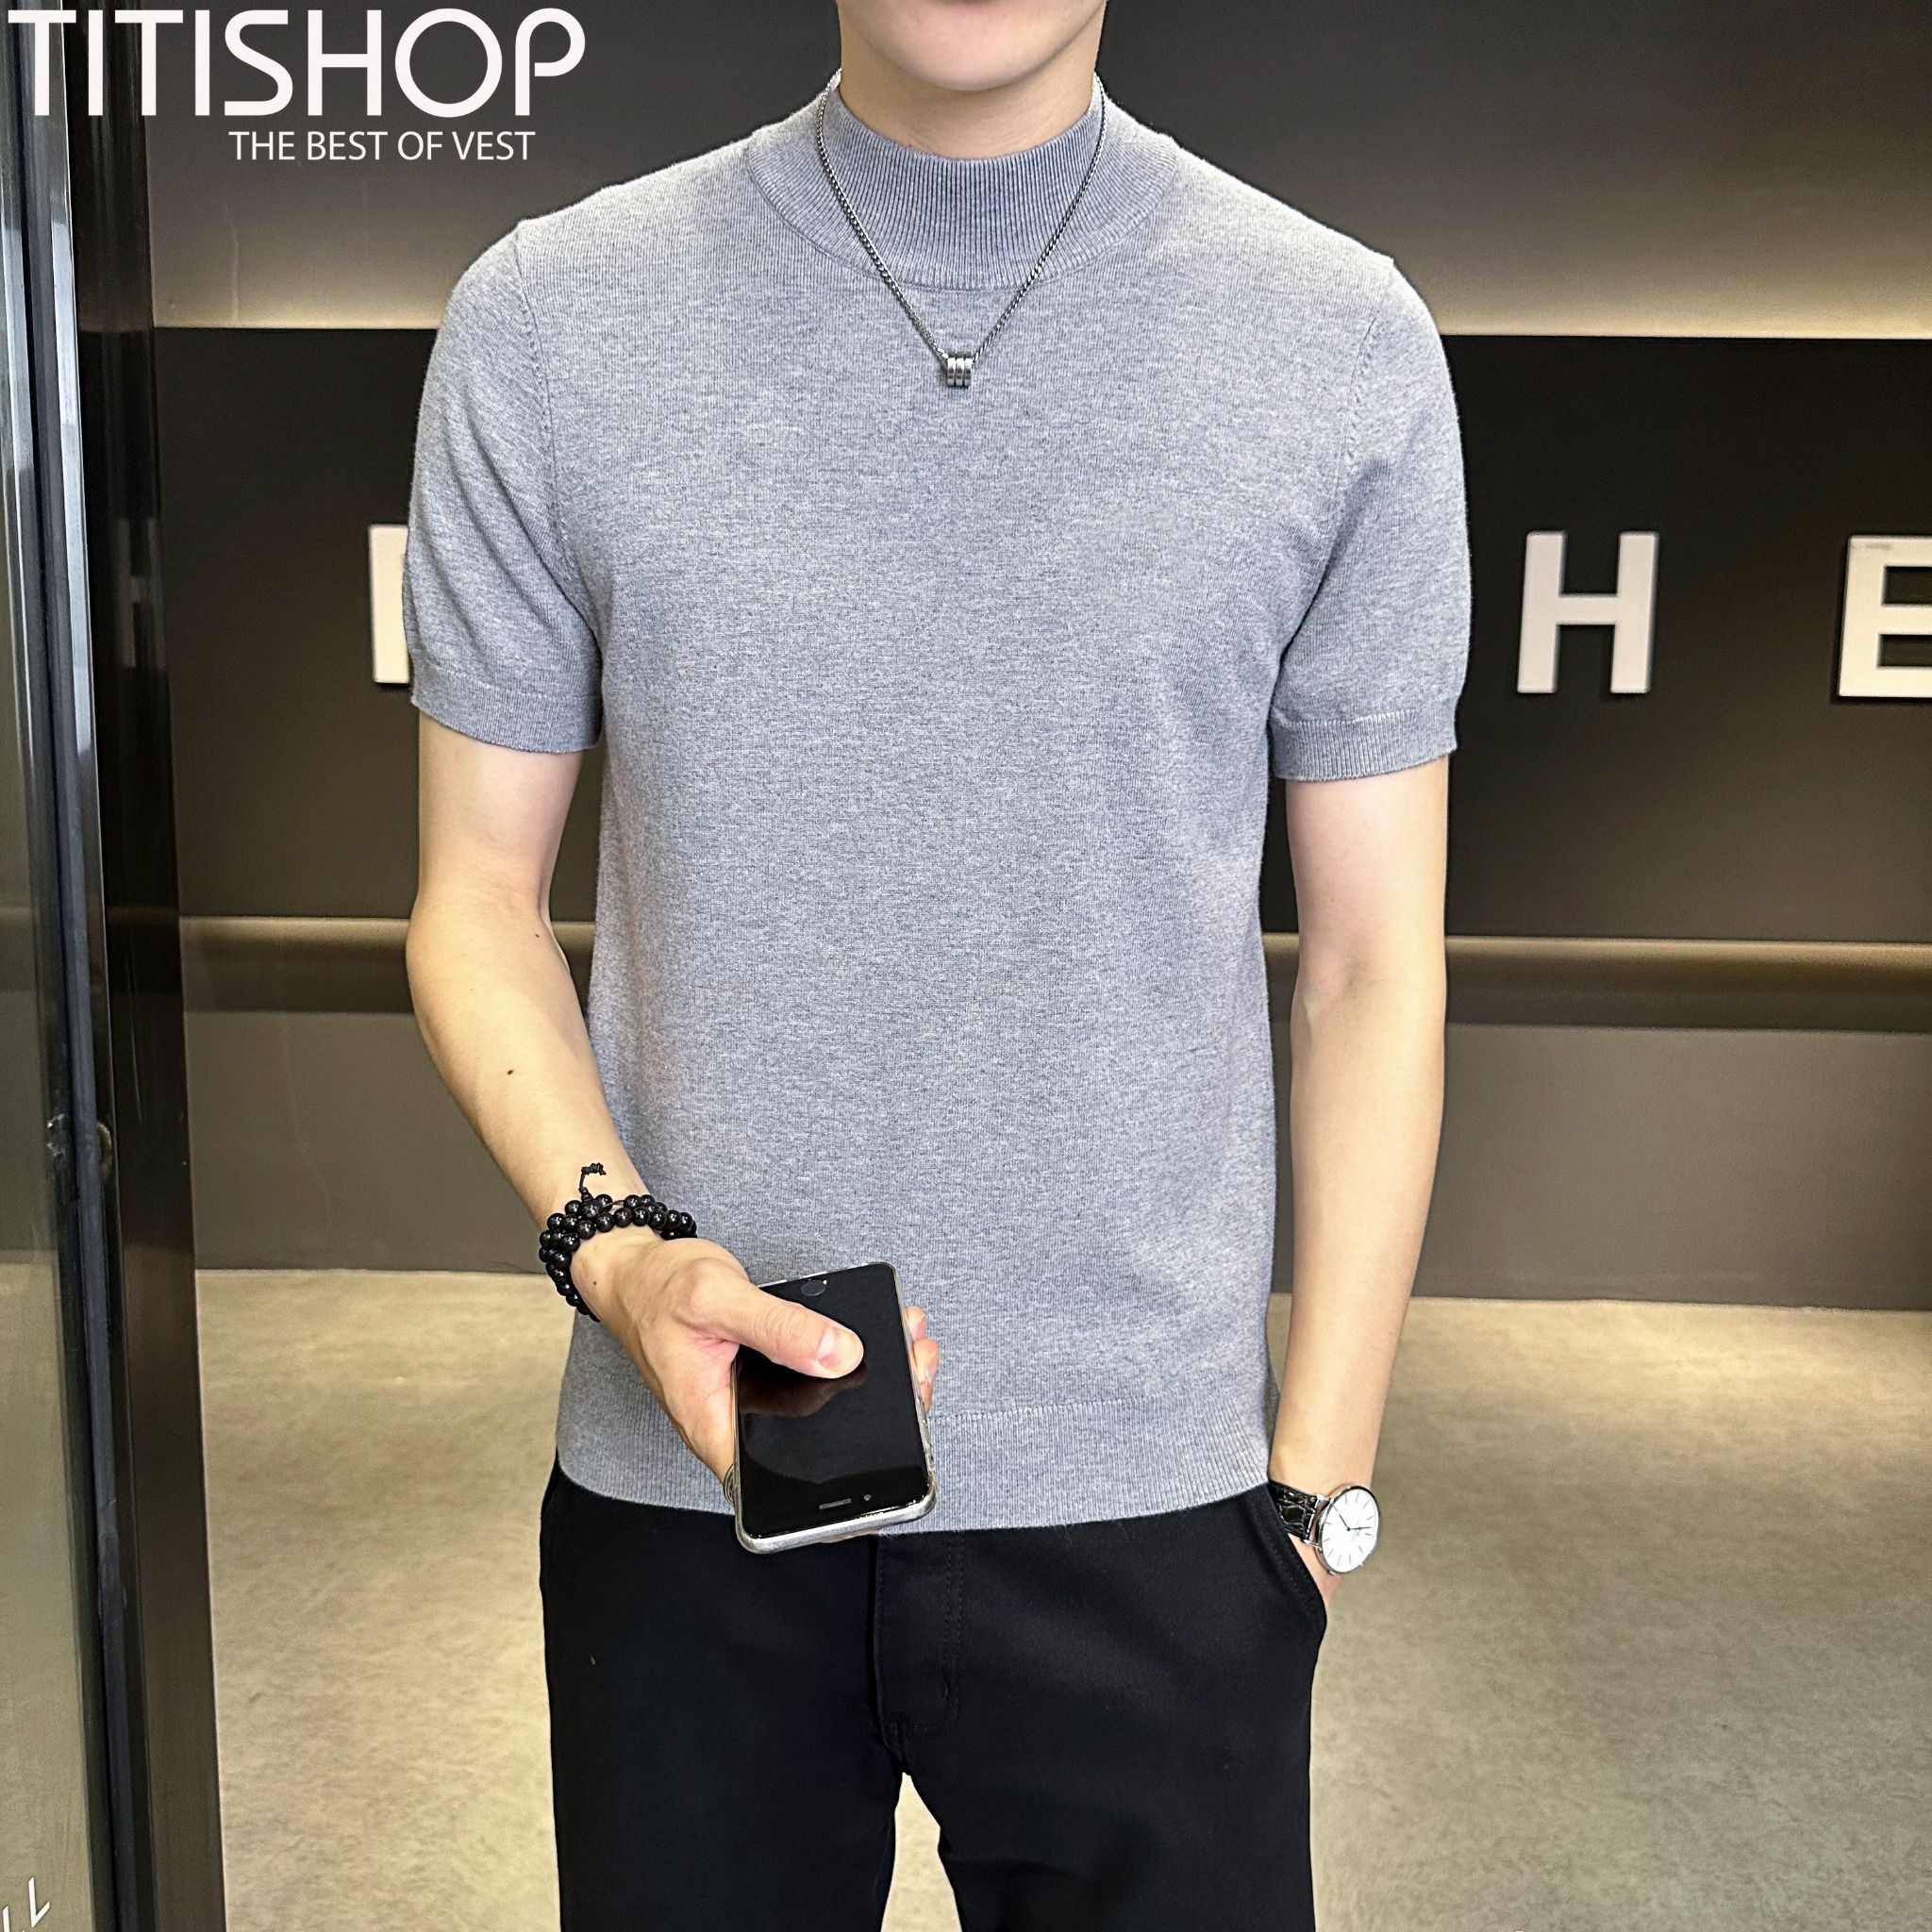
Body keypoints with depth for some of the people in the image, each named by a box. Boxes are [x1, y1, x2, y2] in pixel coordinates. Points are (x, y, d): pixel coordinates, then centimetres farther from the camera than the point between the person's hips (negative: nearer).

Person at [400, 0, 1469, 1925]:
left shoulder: (1344, 343, -3)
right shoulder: (545, 324, -2)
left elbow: (1370, 963, 0)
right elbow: (480, 898, 3)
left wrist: (1318, 1478, 0)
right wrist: (614, 1242, -14)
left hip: (1152, 1490, 0)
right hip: (684, 1479, 1)